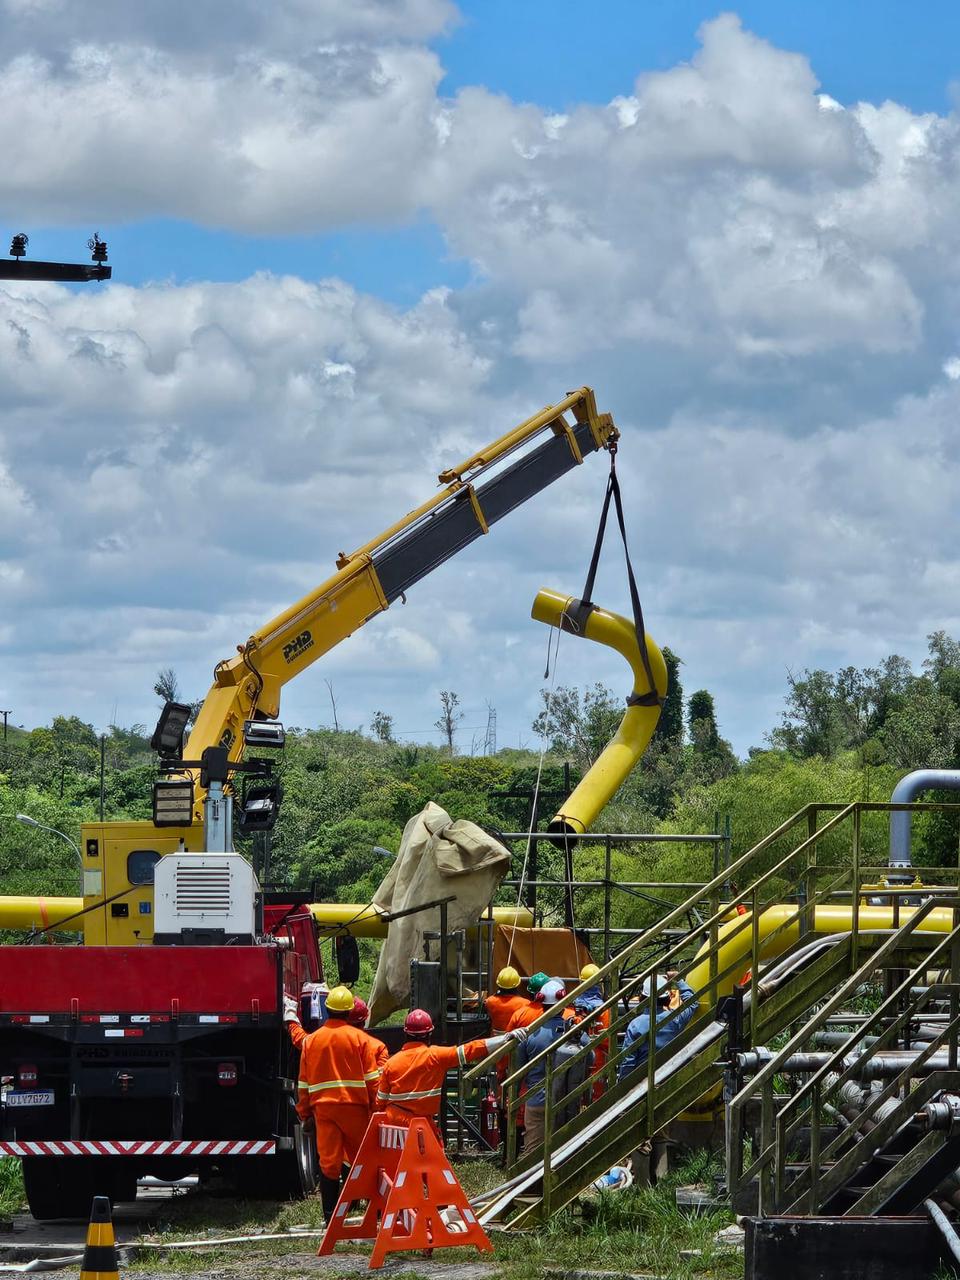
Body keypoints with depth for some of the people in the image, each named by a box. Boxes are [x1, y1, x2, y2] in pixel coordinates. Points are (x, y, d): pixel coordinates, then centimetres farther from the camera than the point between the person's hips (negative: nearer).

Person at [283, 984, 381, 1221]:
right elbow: (372, 1077, -4)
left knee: (328, 1161, 0)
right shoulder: (360, 1038, -2)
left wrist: (305, 1112, 17)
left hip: (323, 1106, 2)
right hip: (355, 1105, -2)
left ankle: (331, 1216, -2)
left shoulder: (311, 1040, 7)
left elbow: (304, 1080, 11)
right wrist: (376, 1108, 1)